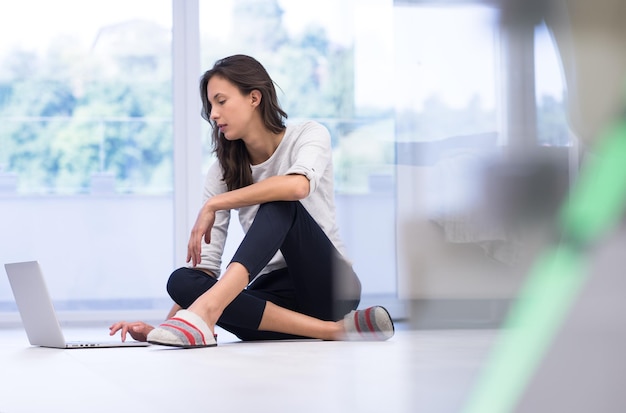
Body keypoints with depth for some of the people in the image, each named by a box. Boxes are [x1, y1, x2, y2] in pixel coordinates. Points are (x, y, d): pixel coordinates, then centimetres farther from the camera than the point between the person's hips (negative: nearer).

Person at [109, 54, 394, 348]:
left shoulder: (309, 135, -4)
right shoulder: (221, 172, 7)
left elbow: (297, 186, -29)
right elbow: (206, 264, -1)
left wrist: (214, 204, -21)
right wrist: (160, 328, -16)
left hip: (328, 284, -4)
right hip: (276, 295, 4)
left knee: (279, 202, -29)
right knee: (181, 281, -26)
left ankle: (204, 311, -48)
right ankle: (333, 329, -35)